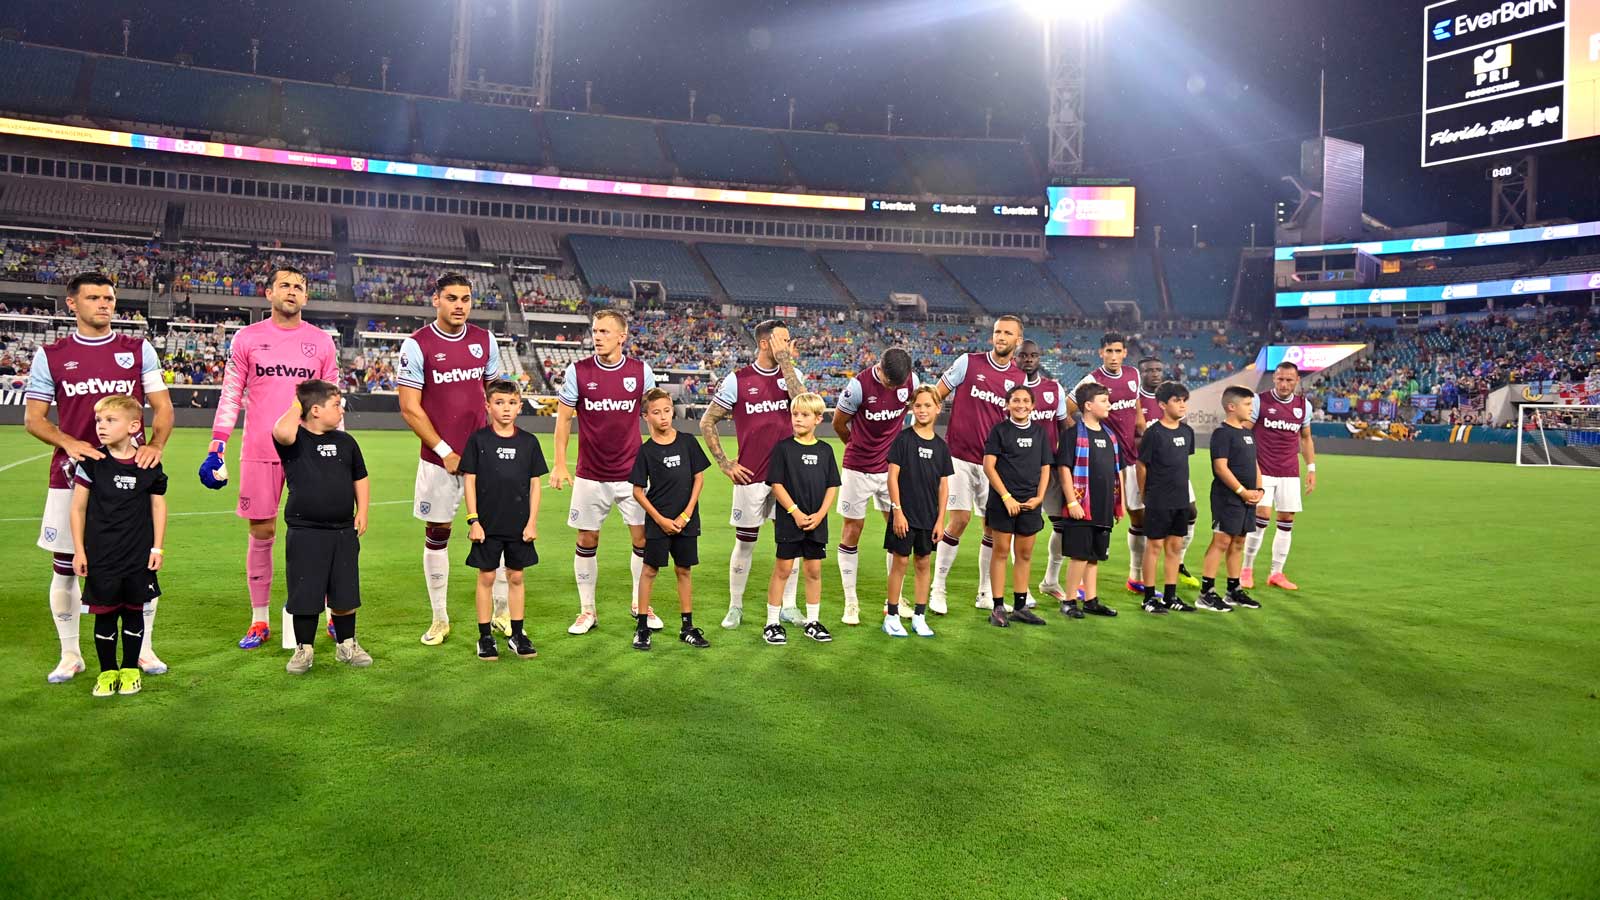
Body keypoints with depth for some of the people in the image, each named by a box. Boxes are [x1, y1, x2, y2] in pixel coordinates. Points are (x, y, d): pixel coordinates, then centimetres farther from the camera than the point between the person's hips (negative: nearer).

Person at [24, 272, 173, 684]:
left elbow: (162, 407, 4)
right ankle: (70, 654, 19)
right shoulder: (50, 355, 6)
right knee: (65, 566, 4)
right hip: (72, 474, 0)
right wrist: (69, 443, -14)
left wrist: (155, 445, -15)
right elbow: (33, 417, 5)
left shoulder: (139, 350, 7)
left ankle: (145, 649, 17)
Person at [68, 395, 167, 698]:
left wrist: (157, 548, 2)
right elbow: (78, 508, 1)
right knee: (104, 613, 6)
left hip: (139, 556, 0)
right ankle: (107, 671, 20)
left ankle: (130, 669, 23)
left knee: (133, 611, 9)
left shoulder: (149, 465, -3)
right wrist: (79, 550, -1)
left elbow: (158, 505, 5)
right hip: (100, 556, 0)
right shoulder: (91, 463, -4)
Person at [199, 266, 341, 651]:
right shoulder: (247, 338, 6)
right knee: (261, 533, 6)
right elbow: (230, 397, 6)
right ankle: (259, 621, 18)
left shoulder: (321, 341, 7)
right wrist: (216, 449, 0)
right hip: (259, 452, 0)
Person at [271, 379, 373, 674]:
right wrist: (296, 405, -14)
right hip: (305, 533, -4)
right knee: (305, 595, 4)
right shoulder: (295, 441, -6)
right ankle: (304, 649, 19)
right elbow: (282, 432, -31)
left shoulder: (345, 442, 8)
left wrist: (362, 511, 8)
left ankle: (346, 645, 27)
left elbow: (359, 479, 18)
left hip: (344, 532, 4)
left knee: (345, 594, 12)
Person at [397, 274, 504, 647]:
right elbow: (410, 408, -8)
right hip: (438, 458, -3)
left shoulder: (484, 340, 6)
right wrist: (445, 451, -11)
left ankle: (501, 611, 16)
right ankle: (440, 618, 18)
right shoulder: (417, 345, -6)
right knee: (436, 535, 6)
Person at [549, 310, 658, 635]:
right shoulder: (578, 371, -4)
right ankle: (587, 610, 18)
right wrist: (559, 464, -5)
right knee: (587, 541, 4)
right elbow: (564, 418, 1)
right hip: (590, 474, -1)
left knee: (643, 538, 2)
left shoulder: (641, 370, -1)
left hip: (632, 471, 1)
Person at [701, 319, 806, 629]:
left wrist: (785, 361, -15)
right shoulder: (738, 379, -4)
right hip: (751, 475, -3)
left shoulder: (791, 374, 5)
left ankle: (788, 606, 20)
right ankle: (735, 607, 20)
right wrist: (725, 464, -3)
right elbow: (707, 422, 1)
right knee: (745, 542, 5)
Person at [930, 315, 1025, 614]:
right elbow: (936, 396, 1)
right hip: (959, 455, -4)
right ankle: (937, 589, 7)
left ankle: (986, 594, 20)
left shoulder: (1019, 378, 7)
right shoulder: (968, 362, -3)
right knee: (959, 520, -7)